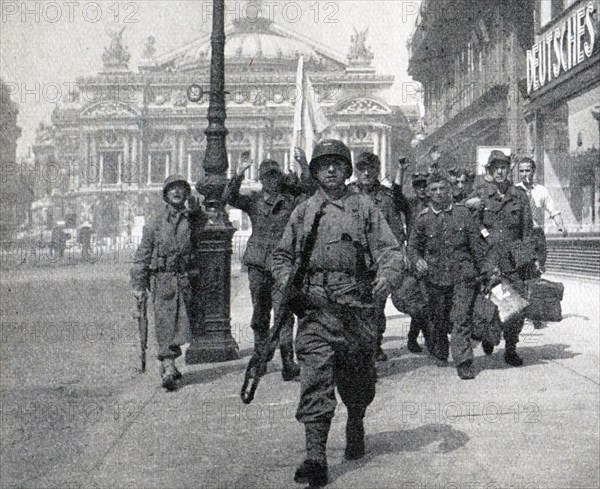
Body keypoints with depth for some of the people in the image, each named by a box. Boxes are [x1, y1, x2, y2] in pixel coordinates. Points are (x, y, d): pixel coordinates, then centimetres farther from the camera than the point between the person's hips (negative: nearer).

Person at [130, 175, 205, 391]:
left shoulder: (194, 220, 6)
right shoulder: (155, 225, 5)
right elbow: (141, 256, 7)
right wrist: (138, 285, 1)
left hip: (187, 280, 2)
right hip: (162, 280, -2)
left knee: (182, 323, 5)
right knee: (165, 325, -6)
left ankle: (167, 364, 26)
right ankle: (168, 370, -7)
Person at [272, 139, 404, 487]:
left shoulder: (365, 207, 7)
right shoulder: (303, 212, 12)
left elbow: (391, 250, 1)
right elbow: (281, 257, 18)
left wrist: (386, 278, -20)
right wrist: (291, 283, -1)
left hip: (356, 306, 0)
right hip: (315, 307, 0)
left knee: (358, 381, 14)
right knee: (315, 382, -10)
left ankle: (356, 426, 42)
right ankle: (316, 457, -9)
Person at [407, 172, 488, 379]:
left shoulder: (463, 212, 2)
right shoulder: (423, 218, 2)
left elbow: (477, 244, 6)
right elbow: (413, 246, 10)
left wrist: (482, 271, 4)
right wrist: (418, 261, -12)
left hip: (462, 275, -1)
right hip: (435, 276, 1)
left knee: (461, 319, -8)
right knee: (438, 319, 13)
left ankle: (464, 362, -4)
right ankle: (440, 354, 35)